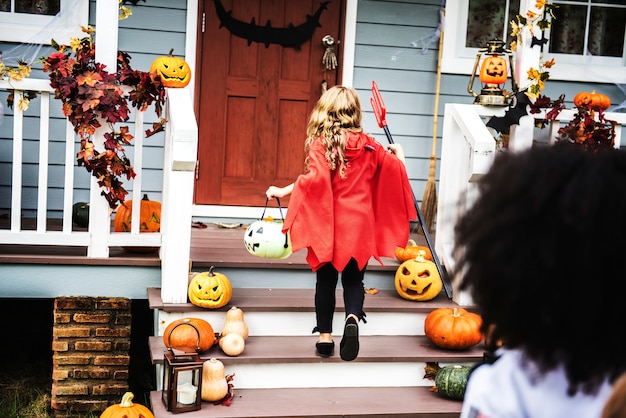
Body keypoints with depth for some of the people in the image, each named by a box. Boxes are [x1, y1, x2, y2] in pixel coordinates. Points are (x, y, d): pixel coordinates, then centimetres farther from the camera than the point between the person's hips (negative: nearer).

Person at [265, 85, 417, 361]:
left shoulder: (320, 143, -9)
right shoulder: (367, 145, 2)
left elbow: (316, 178, -24)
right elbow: (396, 169, 10)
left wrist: (283, 191, -16)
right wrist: (399, 154, 32)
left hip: (328, 224, -2)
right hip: (360, 224, 2)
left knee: (326, 280, 12)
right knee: (354, 279, 12)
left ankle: (325, 337, 17)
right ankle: (353, 318, -15)